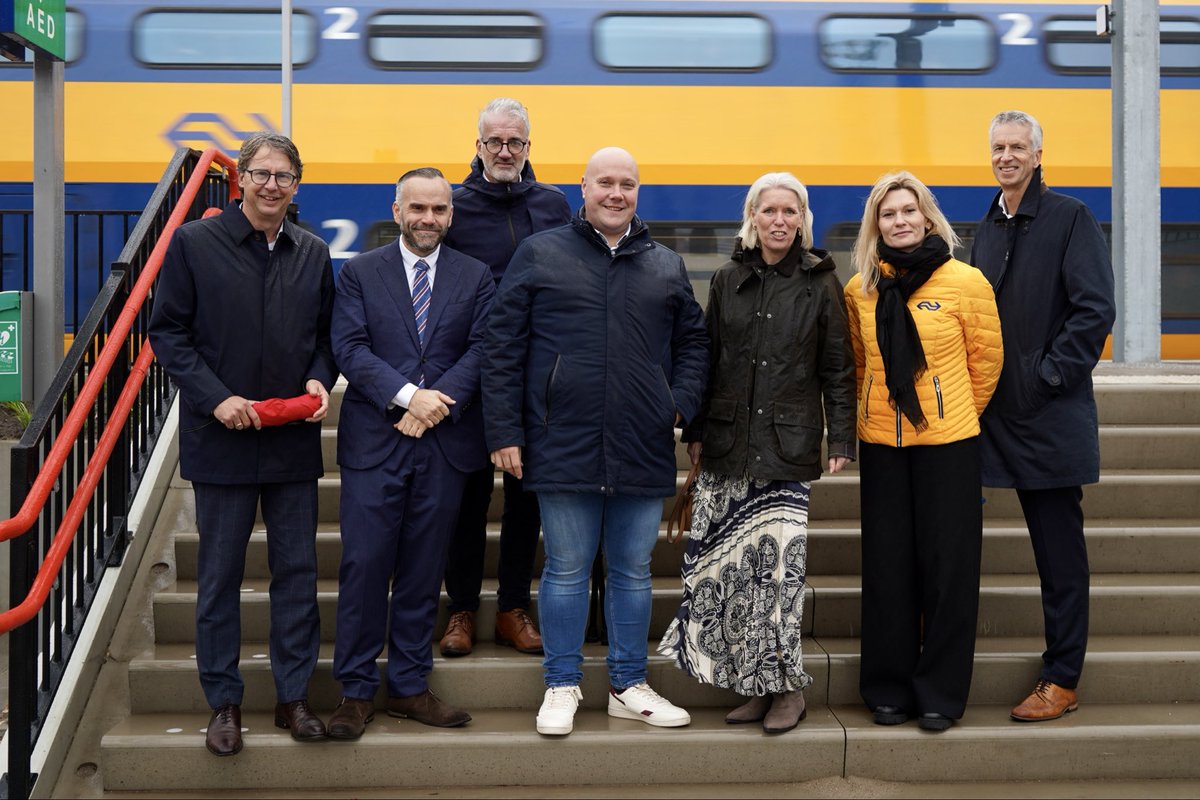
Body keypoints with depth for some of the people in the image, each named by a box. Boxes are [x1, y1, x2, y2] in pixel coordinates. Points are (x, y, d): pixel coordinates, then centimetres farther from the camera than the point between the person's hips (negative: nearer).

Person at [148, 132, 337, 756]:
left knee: (297, 572, 8)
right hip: (221, 437, -3)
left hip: (294, 440, 3)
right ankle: (223, 702, 18)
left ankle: (293, 697, 20)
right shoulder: (194, 243, -3)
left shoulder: (314, 254, 8)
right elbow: (166, 332, -4)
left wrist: (320, 381, -5)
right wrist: (215, 398, -14)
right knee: (220, 576, 6)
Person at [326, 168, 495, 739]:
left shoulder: (476, 277, 10)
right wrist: (407, 396, -17)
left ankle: (409, 686, 19)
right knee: (364, 566, -2)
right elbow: (350, 348, -4)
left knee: (423, 570, 8)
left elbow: (481, 349, 0)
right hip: (373, 441, -1)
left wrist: (439, 402, -14)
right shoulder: (359, 273, 7)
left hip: (445, 443, 2)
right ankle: (356, 692, 8)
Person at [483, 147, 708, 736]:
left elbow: (693, 342, 19)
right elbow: (502, 347, 1)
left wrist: (682, 404, 2)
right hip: (564, 446, -3)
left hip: (643, 453, 3)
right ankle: (562, 688, 18)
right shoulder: (539, 254, 3)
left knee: (633, 571, 11)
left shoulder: (666, 266, 12)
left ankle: (629, 687, 24)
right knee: (566, 570, 5)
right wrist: (505, 432, -4)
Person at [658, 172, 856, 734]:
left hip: (788, 445, -3)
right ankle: (755, 685, 11)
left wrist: (841, 440, -3)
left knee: (779, 560, -10)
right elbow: (707, 360, 14)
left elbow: (838, 368, 4)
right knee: (732, 562, -1)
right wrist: (696, 431, 10)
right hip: (729, 445, 3)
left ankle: (786, 683, 5)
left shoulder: (820, 283, 4)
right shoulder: (728, 280, 11)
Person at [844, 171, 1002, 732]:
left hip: (948, 441, -2)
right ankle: (889, 689, 18)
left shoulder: (965, 281, -5)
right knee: (887, 565, 7)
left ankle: (941, 693, 13)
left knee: (946, 565, 2)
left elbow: (986, 359, 4)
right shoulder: (859, 289, 4)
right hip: (881, 443, 3)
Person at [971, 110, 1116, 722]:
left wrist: (1050, 374, -15)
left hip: (1052, 414, -6)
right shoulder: (988, 228, 15)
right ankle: (1057, 664, 22)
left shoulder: (1070, 218, -6)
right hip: (1005, 412, 6)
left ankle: (1062, 679, 10)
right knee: (1047, 543, 11)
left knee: (1060, 547, 1)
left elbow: (1096, 310, -13)